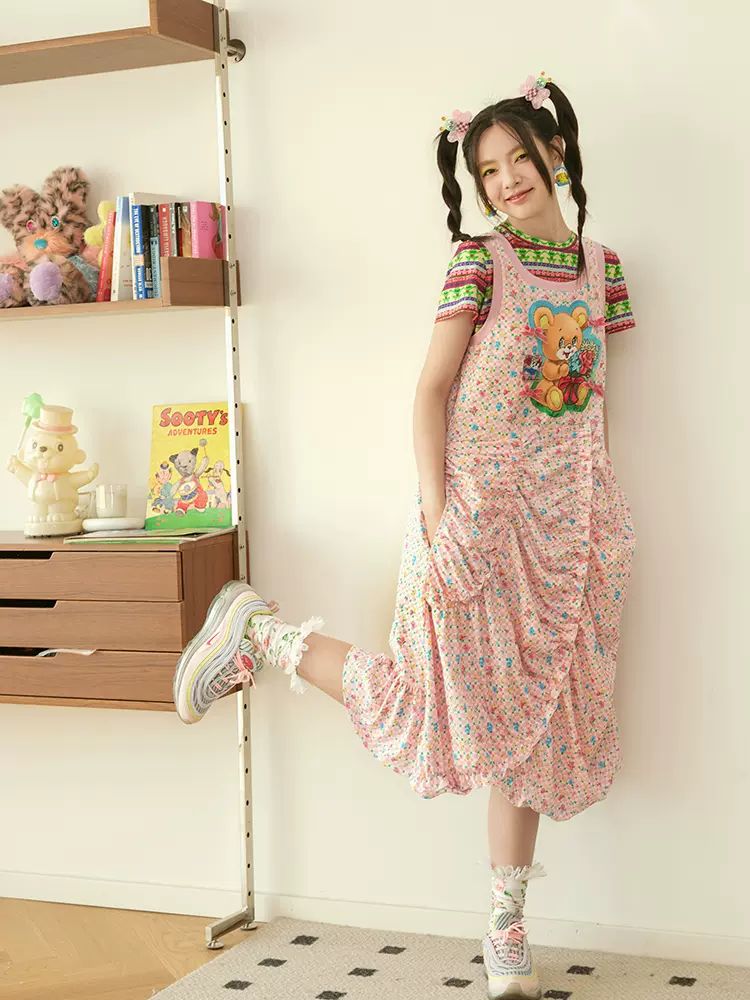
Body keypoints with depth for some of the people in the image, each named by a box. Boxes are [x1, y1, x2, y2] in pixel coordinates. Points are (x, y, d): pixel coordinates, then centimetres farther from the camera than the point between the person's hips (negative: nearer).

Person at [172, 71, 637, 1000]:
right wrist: (437, 516, -18)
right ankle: (257, 629, 14)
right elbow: (430, 389, -9)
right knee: (437, 711, -6)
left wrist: (603, 517, 9)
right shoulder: (481, 259, -5)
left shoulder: (599, 264, 10)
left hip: (563, 523, 5)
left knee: (525, 718, 9)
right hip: (475, 514, -5)